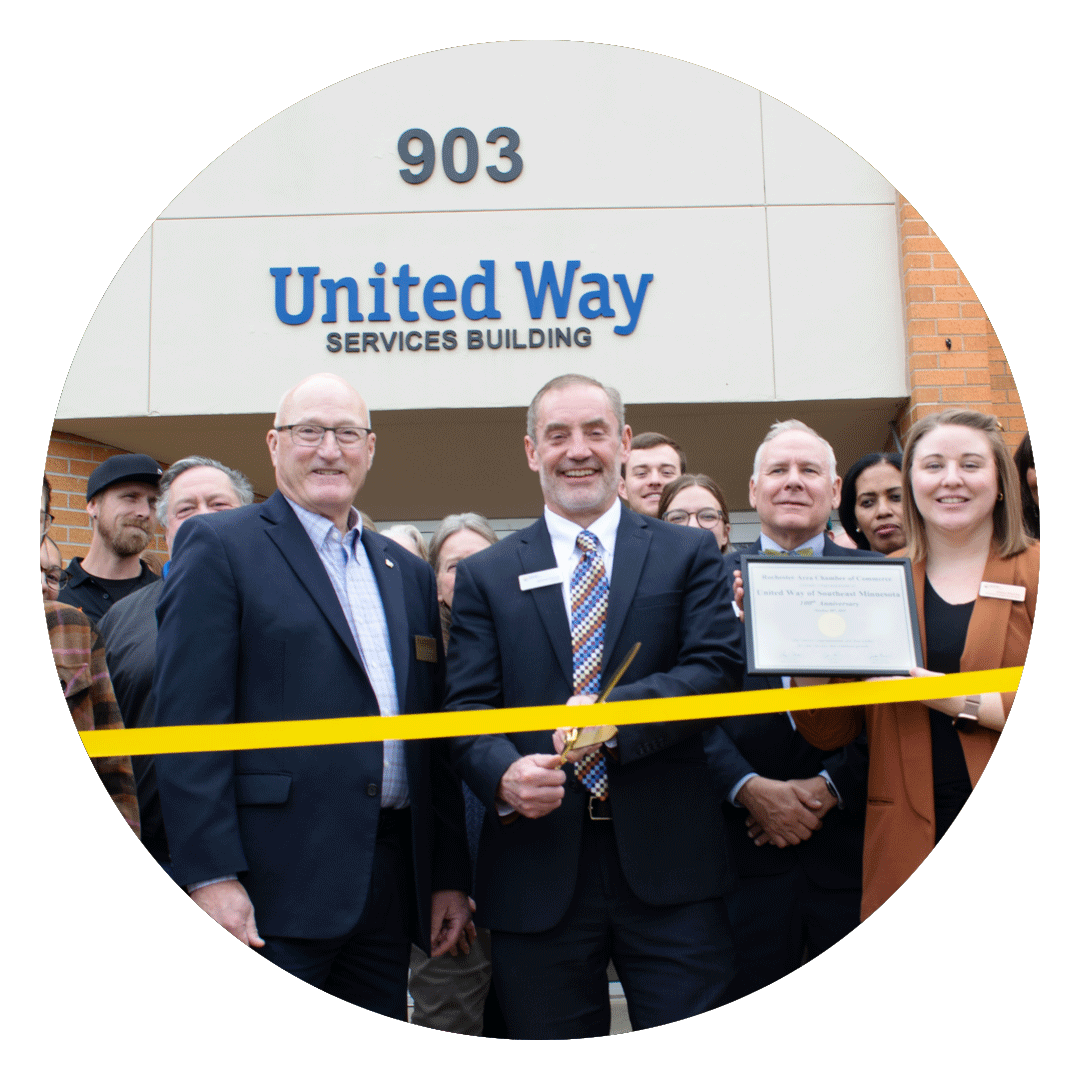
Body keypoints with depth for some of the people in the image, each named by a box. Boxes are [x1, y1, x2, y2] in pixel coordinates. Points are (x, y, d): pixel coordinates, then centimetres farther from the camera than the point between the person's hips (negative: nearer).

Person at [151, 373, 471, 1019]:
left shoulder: (410, 573, 15)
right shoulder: (218, 546, -2)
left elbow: (435, 737, 14)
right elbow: (189, 721, -10)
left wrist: (451, 875, 11)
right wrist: (211, 875, -16)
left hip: (391, 886, 6)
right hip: (272, 890, -5)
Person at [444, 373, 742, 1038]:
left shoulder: (688, 553, 7)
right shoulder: (485, 576, 8)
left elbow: (718, 666, -6)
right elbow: (468, 711, 1)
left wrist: (615, 712, -21)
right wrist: (505, 776, -20)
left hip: (668, 861, 0)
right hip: (539, 868, 1)